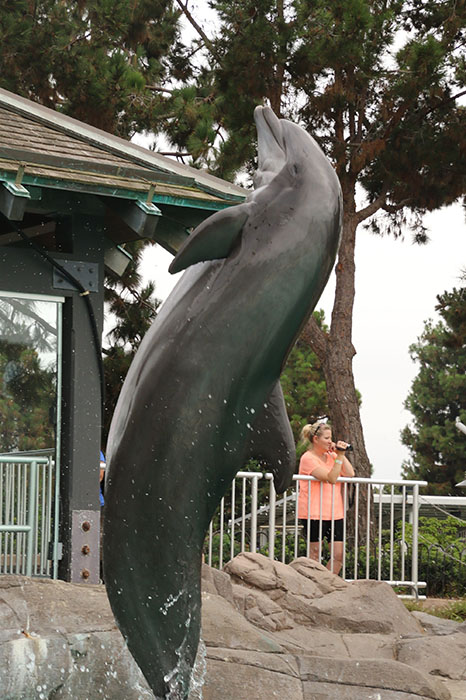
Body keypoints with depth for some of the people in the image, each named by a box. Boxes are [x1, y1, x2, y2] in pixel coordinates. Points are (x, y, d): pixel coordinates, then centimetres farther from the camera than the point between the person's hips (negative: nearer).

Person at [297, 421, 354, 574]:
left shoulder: (331, 455, 14)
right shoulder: (308, 458, -8)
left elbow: (350, 474, 5)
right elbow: (331, 478, -17)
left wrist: (341, 455, 1)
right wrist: (339, 457, -18)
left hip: (334, 513, 7)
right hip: (314, 514, -7)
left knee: (338, 555, 1)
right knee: (315, 554, -1)